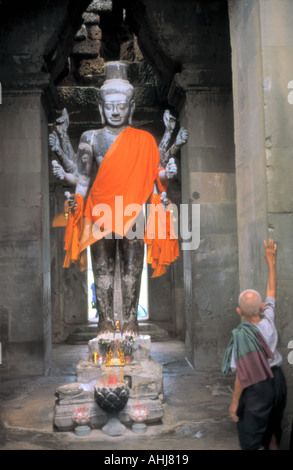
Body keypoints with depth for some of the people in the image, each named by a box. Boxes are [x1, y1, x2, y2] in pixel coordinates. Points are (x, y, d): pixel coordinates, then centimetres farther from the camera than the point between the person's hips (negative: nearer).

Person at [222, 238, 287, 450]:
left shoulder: (242, 336, -22)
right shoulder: (268, 320, -8)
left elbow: (242, 374, -19)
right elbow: (271, 290, 7)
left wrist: (234, 402, -9)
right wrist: (271, 261, 17)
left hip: (256, 386, -6)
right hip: (277, 379, 6)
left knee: (250, 438, 8)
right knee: (272, 429, 24)